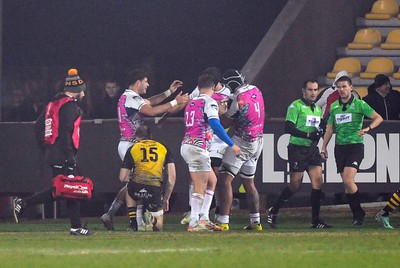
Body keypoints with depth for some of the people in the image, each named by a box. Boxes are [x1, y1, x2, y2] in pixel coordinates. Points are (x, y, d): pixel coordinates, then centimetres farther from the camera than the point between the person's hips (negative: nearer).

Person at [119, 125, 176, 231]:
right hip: (156, 189, 0)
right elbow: (172, 177, 14)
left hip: (136, 187, 0)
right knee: (158, 226, 22)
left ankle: (133, 225, 22)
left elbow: (122, 178, 18)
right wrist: (166, 199, 24)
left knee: (129, 192, 40)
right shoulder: (164, 149, 20)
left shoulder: (132, 149, 17)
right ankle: (152, 220, -15)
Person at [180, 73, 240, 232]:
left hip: (186, 145, 8)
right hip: (198, 147, -8)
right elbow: (215, 125, -18)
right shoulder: (209, 102, -5)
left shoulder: (191, 103, 20)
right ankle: (194, 223, -7)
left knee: (211, 180, 14)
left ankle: (203, 218, 7)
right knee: (200, 187, -4)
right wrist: (231, 144, -17)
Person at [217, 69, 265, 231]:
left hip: (242, 142, -9)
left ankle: (223, 222, -14)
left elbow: (225, 123, -9)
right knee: (249, 183, 19)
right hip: (258, 141, 9)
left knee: (225, 180, -8)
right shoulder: (255, 90, 4)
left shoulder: (239, 100, -20)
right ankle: (256, 222, 21)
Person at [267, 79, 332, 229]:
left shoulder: (318, 109, 17)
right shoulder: (296, 106, -7)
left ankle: (315, 220, -3)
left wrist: (320, 133, 5)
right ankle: (273, 212, 16)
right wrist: (308, 135, -21)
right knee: (295, 185, -3)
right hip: (297, 148, -6)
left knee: (317, 180, -7)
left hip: (312, 149, 6)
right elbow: (288, 128, -15)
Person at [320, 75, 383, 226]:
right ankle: (357, 215, 12)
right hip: (340, 147, 5)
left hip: (355, 146, -5)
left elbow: (378, 118, -8)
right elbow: (330, 128, 19)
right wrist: (324, 147, 14)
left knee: (348, 180, -19)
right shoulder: (334, 107, 11)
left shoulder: (359, 104, -4)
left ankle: (359, 212, -5)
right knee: (346, 183, 4)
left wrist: (368, 128, -25)